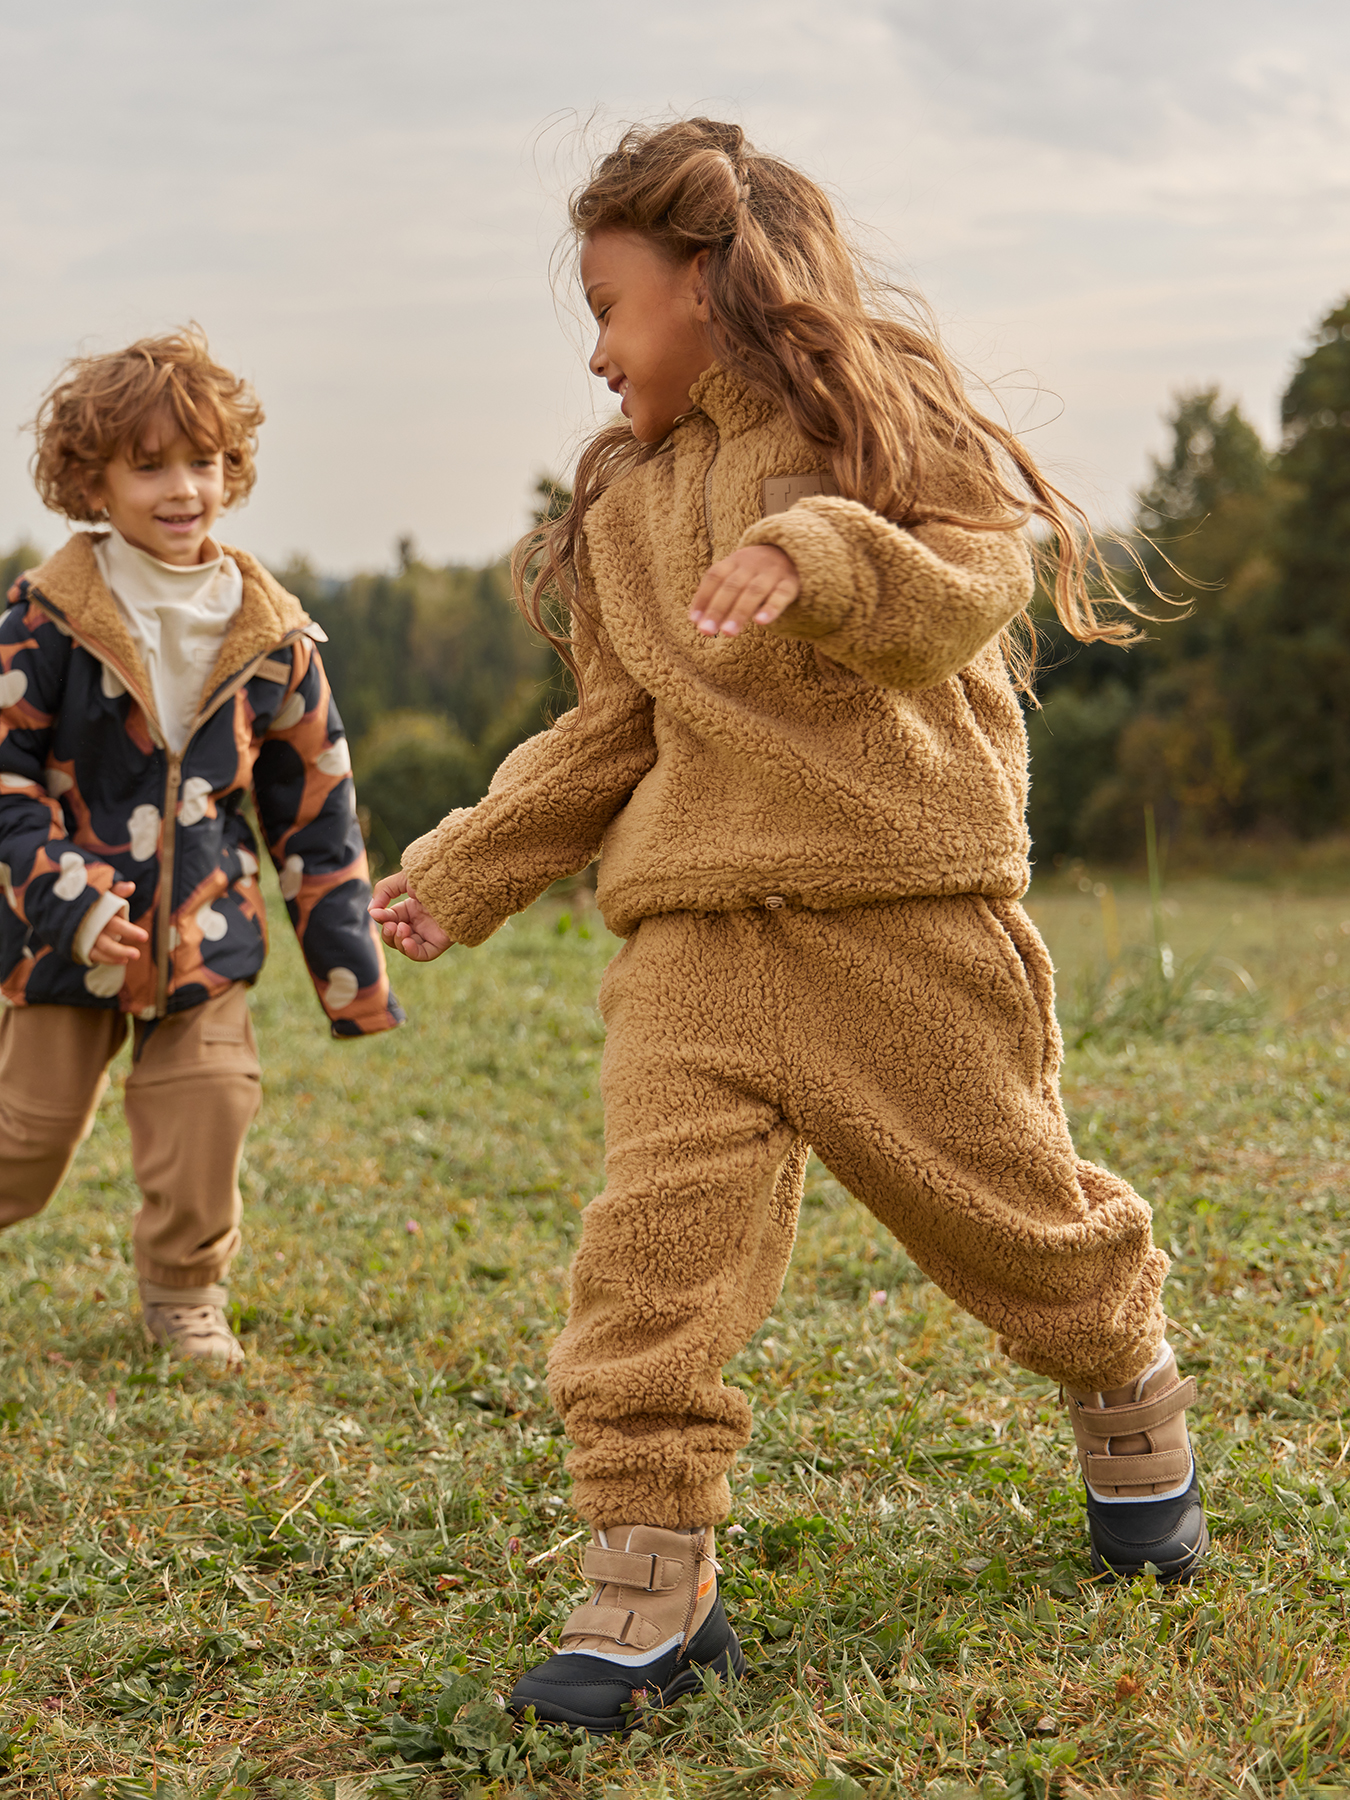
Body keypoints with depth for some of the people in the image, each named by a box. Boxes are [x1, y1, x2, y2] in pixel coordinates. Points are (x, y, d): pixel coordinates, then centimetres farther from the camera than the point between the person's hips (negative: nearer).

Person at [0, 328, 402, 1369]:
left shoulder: (270, 633, -1)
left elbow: (314, 804, 6)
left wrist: (350, 965, 5)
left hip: (206, 925, 2)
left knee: (212, 1100, -3)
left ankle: (185, 1296, 20)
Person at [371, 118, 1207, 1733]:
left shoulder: (876, 408, 3)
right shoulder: (624, 504, 18)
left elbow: (977, 578, -11)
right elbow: (607, 733, 19)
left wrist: (818, 555, -27)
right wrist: (462, 873, 15)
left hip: (908, 897, -3)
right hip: (696, 917, 4)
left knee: (1001, 1188, 8)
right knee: (657, 1226, -12)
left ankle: (1130, 1408, 38)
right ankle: (649, 1586, -7)